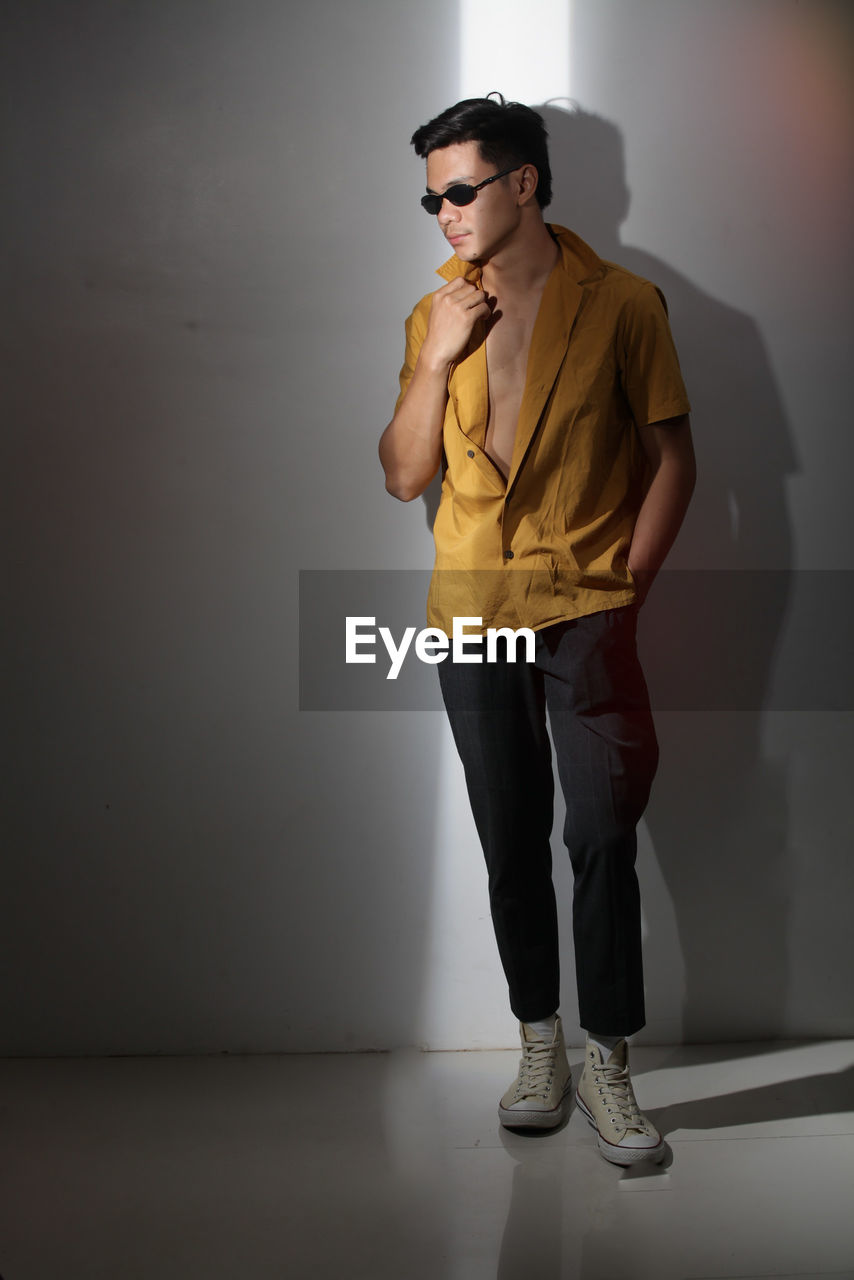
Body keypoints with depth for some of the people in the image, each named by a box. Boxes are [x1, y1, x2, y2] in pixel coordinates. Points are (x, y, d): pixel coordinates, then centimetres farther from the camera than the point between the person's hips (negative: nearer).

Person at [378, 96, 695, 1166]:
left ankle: (608, 1065, 5)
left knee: (602, 837, -9)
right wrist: (436, 359, -9)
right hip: (472, 613, 4)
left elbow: (672, 459, 0)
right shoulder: (435, 316, 8)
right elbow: (403, 476, 4)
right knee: (511, 843, 9)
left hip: (585, 607, -3)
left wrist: (626, 586, -8)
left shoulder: (622, 305, -3)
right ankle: (540, 1046, 22)